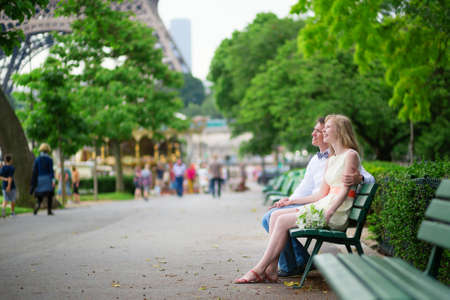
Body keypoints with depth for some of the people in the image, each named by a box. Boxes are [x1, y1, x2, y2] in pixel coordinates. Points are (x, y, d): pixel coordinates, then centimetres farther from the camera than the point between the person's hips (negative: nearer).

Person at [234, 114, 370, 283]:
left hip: (337, 213, -8)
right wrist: (293, 201, 17)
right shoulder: (330, 160, 19)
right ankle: (271, 270, -13)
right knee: (276, 215, -7)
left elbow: (345, 190, -14)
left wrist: (327, 213, -25)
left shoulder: (351, 155, -6)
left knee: (283, 221, -19)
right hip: (322, 205, 8)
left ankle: (259, 270, -14)